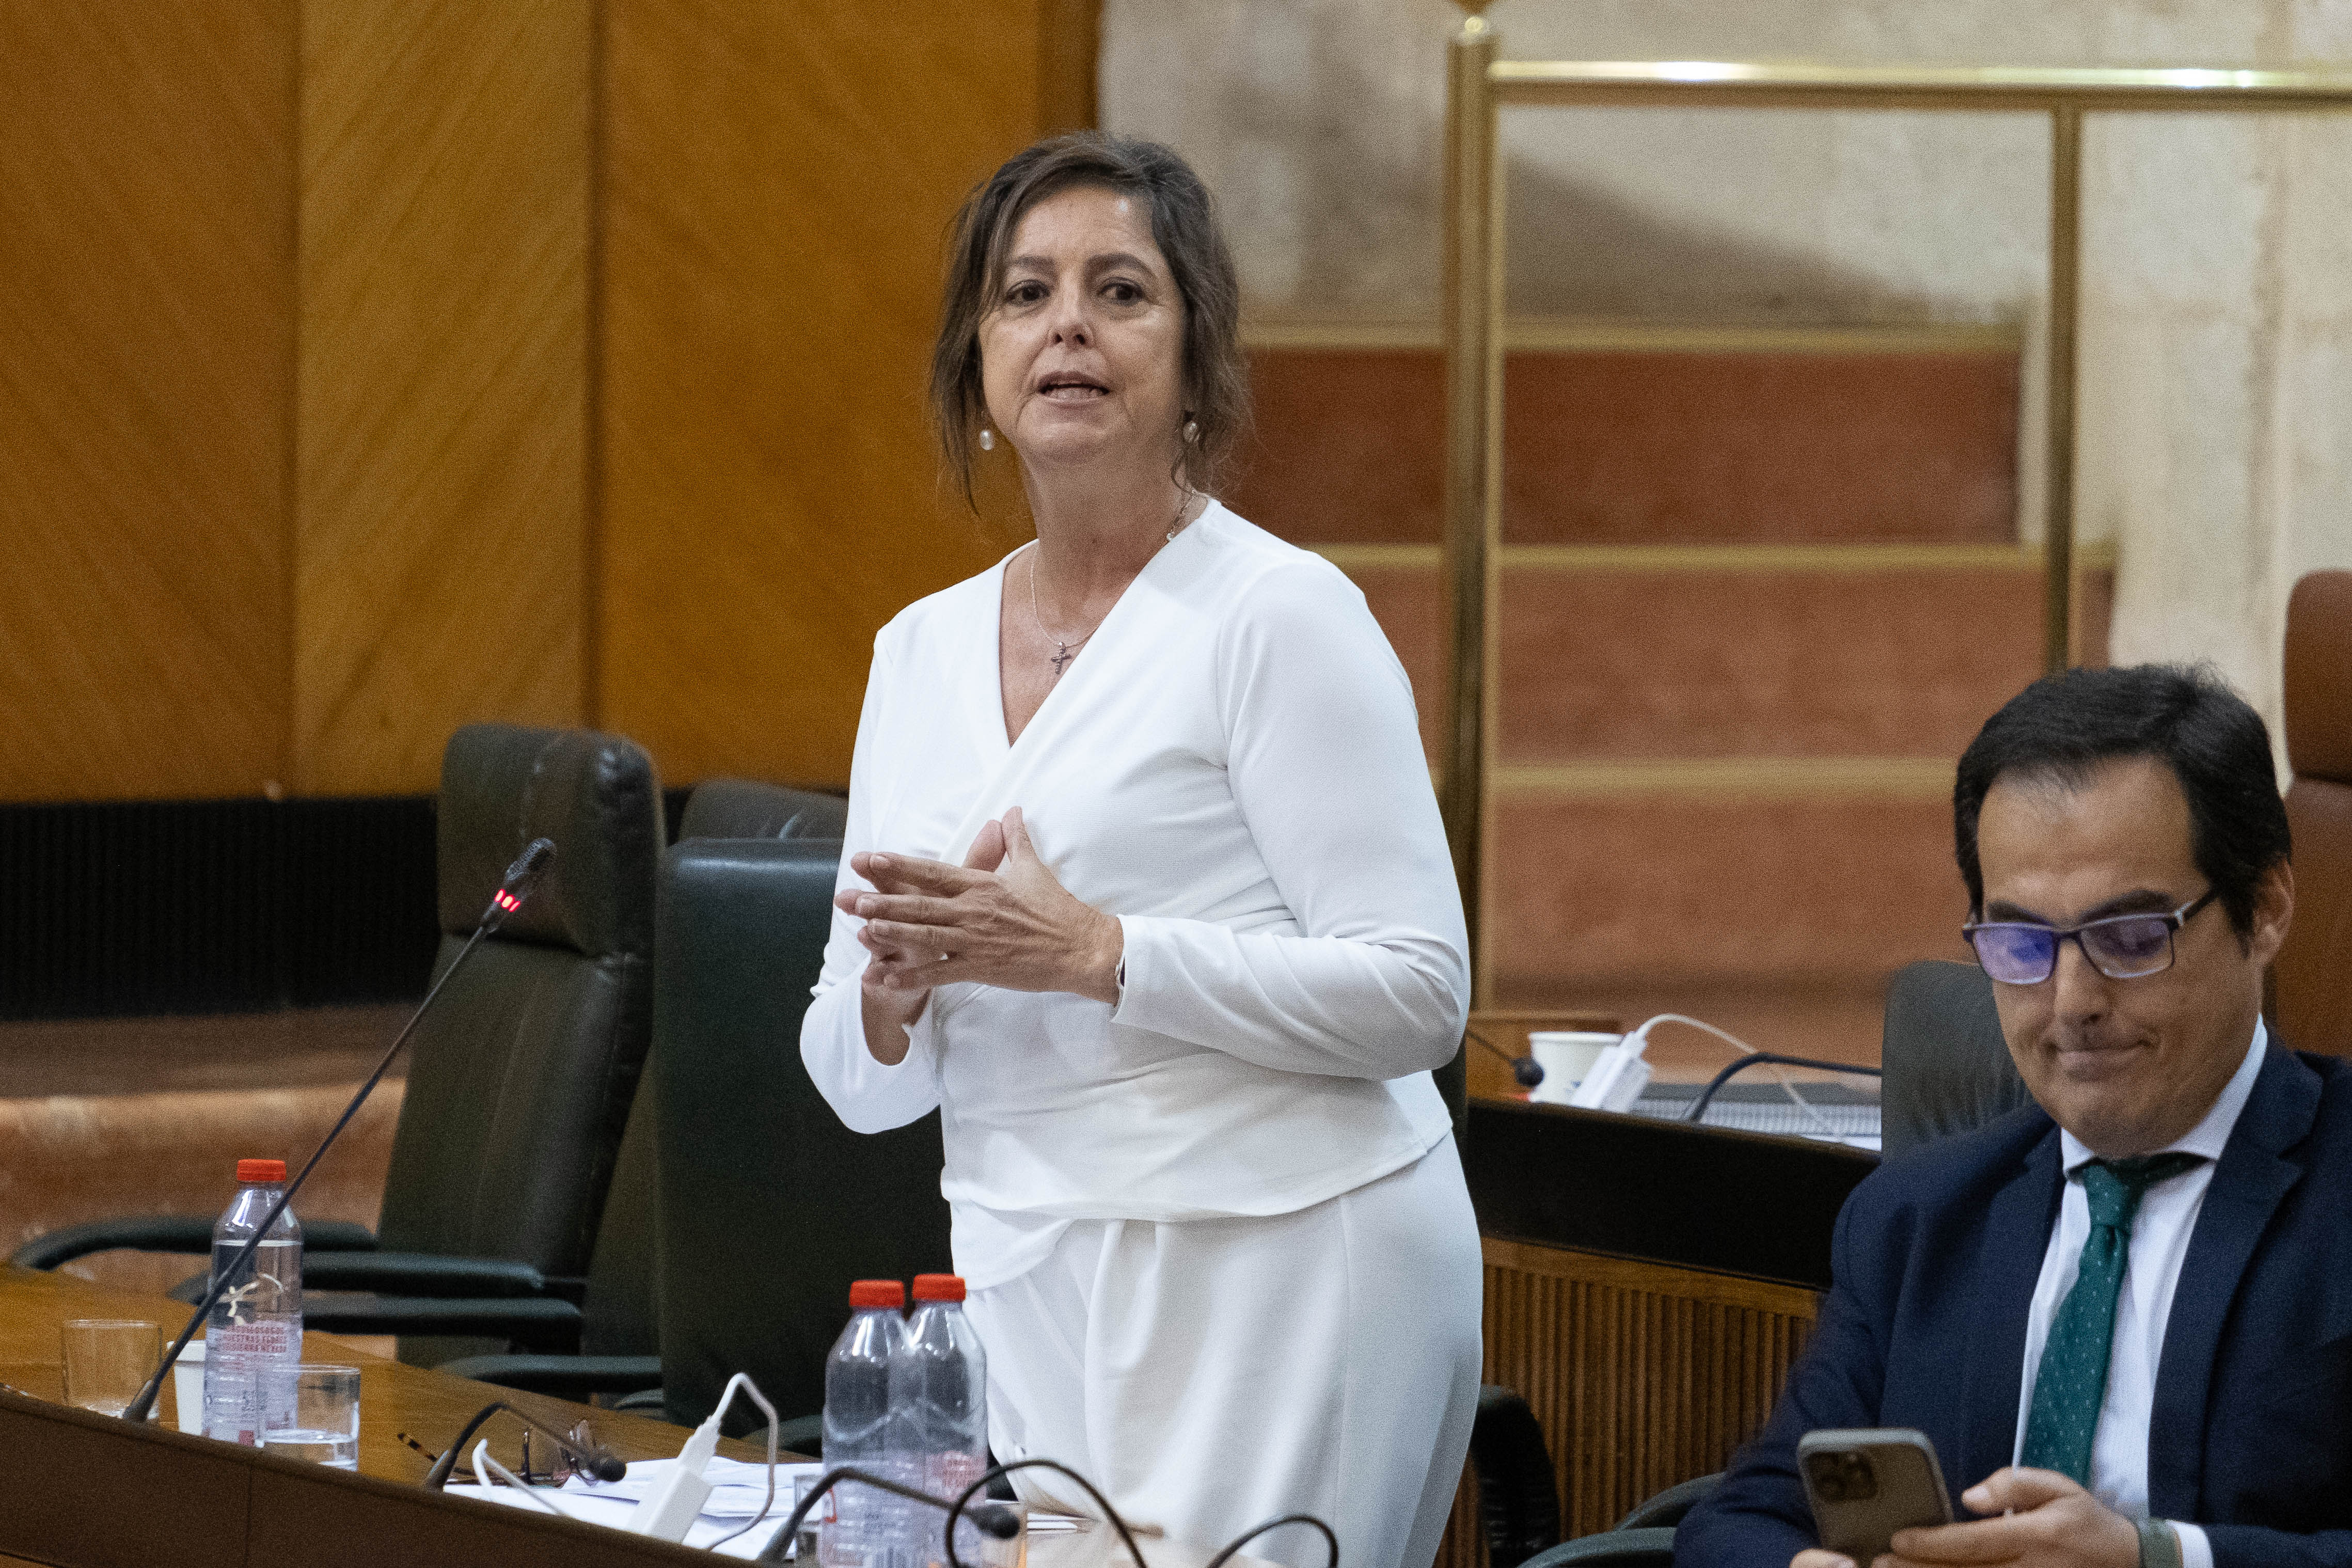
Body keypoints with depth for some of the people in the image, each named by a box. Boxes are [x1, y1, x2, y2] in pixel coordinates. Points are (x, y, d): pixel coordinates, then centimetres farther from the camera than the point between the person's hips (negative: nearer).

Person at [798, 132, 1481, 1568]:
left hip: (1280, 1274, -5)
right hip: (1029, 1288, 6)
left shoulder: (1280, 616, -5)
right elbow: (857, 1087, 16)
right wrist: (894, 992, -8)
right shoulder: (923, 652, 14)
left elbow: (1417, 994, -12)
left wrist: (1092, 954, -17)